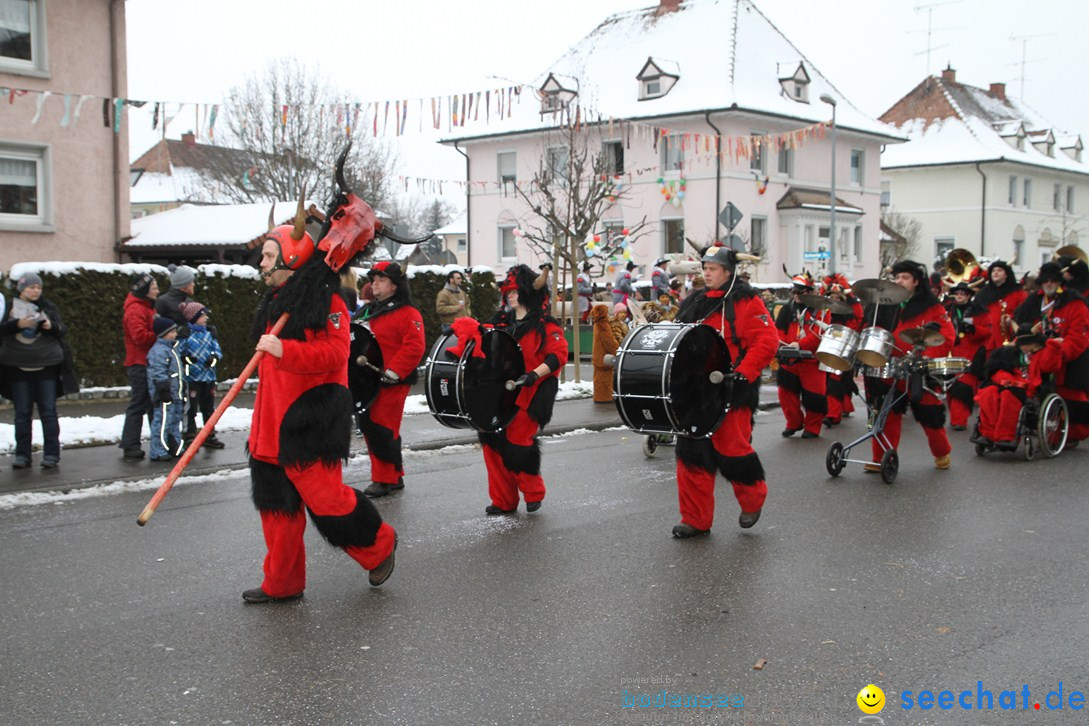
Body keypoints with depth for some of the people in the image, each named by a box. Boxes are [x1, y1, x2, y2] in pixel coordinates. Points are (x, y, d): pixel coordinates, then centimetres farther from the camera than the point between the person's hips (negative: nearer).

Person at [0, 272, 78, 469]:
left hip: (46, 366, 0)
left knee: (48, 411, 0)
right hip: (19, 367, 0)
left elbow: (62, 330, 4)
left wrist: (51, 326, -16)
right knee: (22, 413, 5)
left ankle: (51, 454, 4)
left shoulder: (48, 307, 7)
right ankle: (22, 455, 11)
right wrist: (18, 324, -23)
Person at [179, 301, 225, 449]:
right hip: (192, 377, -6)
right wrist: (185, 357, -25)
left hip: (209, 376, 6)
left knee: (209, 408, 14)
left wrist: (214, 357, -8)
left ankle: (210, 436, 25)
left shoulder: (209, 333, 10)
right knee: (190, 408, -5)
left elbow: (218, 350, 12)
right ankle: (190, 438, 1)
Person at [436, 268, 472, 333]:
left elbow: (467, 306, 28)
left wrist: (467, 314, 6)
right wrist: (456, 308, -18)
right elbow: (440, 309, -19)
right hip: (450, 327, -8)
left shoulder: (462, 293, 18)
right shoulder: (443, 294, -8)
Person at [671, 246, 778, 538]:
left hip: (730, 391, -6)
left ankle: (753, 500, 27)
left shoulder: (745, 302, -5)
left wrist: (744, 372, -21)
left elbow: (767, 341, -13)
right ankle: (695, 519, 12)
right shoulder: (695, 302, 14)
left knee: (731, 450, -2)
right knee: (691, 452, 3)